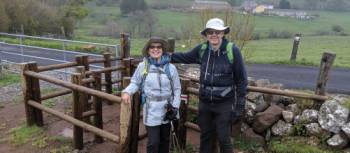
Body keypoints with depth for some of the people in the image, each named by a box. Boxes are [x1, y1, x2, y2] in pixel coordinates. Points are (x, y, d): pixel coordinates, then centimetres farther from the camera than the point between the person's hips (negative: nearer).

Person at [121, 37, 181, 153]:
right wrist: (127, 92, -15)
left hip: (167, 109, 2)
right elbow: (135, 83, 4)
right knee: (153, 142, -3)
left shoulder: (171, 68, -3)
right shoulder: (142, 66, -7)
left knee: (165, 139, 18)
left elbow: (177, 89, 3)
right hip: (151, 110, -2)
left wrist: (175, 107, -4)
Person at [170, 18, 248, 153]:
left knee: (224, 138, 6)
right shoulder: (202, 49, -3)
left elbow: (241, 80, -8)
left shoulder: (232, 50, -14)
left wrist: (240, 105, -8)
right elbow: (184, 57, 17)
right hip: (204, 102, 4)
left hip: (224, 103, -4)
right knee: (205, 136, 19)